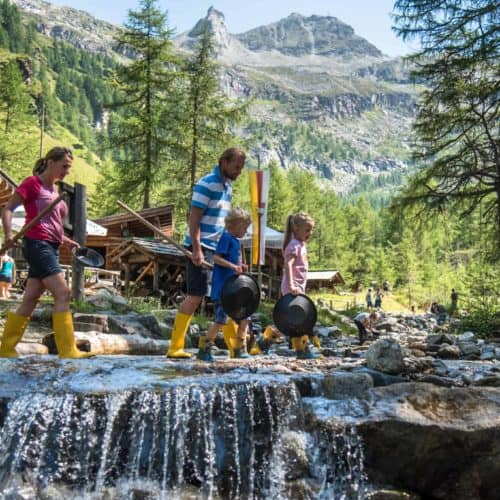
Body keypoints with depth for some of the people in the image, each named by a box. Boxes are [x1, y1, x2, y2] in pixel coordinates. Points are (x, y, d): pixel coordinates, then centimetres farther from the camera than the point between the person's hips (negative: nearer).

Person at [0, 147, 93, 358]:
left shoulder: (53, 189, 20)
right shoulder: (32, 183, -3)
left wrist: (67, 241, 12)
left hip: (50, 247, 8)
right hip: (37, 245, -8)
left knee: (30, 301, 8)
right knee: (63, 294, -15)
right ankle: (68, 351, -15)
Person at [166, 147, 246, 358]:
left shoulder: (227, 187, 16)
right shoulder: (206, 184, -10)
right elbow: (194, 218, -16)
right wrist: (197, 250, -22)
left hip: (218, 248, 8)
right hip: (200, 248, -8)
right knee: (196, 296, -8)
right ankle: (175, 347, -1)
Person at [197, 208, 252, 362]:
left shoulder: (236, 240, 17)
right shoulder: (226, 237, -9)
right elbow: (216, 258, -18)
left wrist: (240, 268, 8)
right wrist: (233, 266, -25)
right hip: (222, 287, -9)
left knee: (244, 318, 9)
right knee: (222, 320, -9)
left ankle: (239, 349, 20)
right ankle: (203, 350, 2)